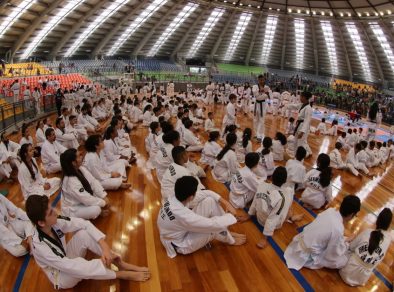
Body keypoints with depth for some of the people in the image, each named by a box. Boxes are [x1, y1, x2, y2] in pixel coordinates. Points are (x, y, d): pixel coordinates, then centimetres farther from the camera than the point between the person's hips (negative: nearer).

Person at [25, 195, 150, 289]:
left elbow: (84, 223, -17)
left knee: (84, 234, -24)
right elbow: (71, 267, -37)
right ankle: (124, 274, -18)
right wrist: (102, 262, -35)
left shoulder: (54, 222, -18)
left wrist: (104, 246, -29)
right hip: (62, 278, -5)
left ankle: (121, 264, -20)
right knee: (81, 266, -39)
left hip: (66, 258, 6)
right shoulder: (39, 246, -34)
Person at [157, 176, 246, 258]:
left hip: (184, 229, 7)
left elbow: (204, 193, -5)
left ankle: (227, 232, 10)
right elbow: (213, 224, -36)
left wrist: (225, 203, -11)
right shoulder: (182, 215, -42)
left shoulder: (174, 198, -17)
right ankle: (231, 240, 14)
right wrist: (231, 216, -18)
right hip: (180, 245, -7)